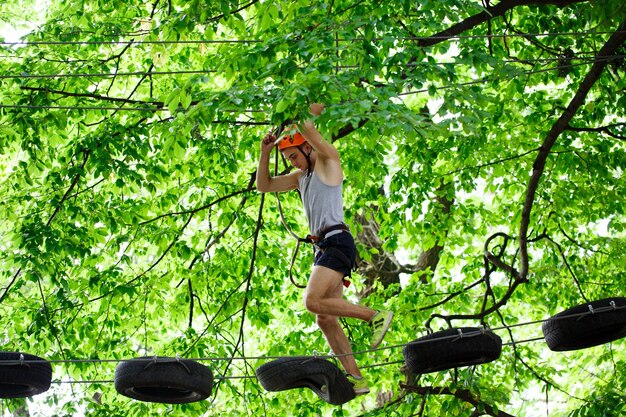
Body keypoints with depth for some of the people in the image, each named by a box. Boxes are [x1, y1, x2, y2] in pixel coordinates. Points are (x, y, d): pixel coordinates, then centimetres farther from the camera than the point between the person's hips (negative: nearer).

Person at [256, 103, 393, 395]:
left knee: (313, 302, -23)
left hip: (337, 241, -9)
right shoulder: (300, 176, 24)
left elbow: (308, 129, -16)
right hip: (323, 247, 9)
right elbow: (263, 186, 22)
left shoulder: (328, 160, 1)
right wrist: (265, 152, 11)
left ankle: (376, 316, -16)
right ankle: (356, 379, 1)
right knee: (325, 320, 1)